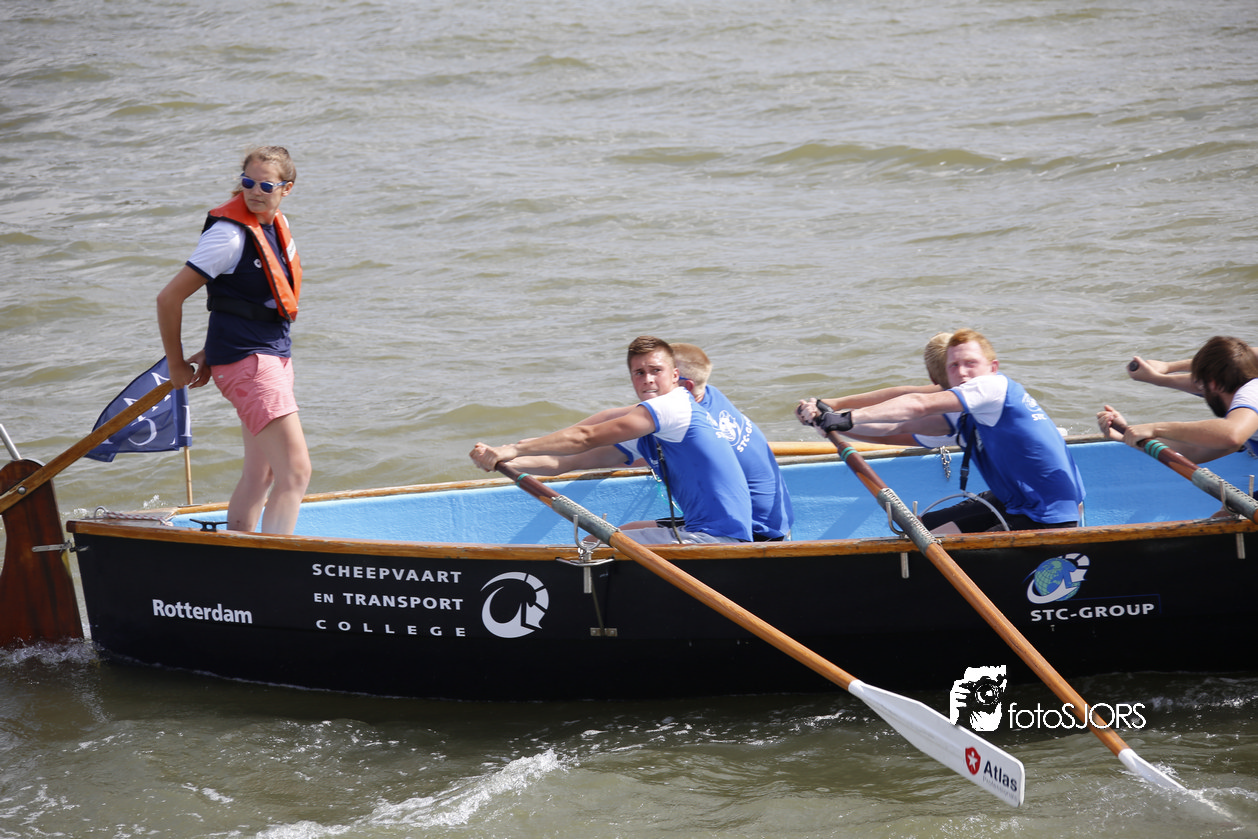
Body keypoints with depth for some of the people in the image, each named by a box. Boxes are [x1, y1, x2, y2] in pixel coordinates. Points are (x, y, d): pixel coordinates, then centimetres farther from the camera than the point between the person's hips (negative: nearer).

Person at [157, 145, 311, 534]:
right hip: (245, 360, -9)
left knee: (260, 474, 15)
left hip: (274, 354, 9)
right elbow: (169, 298, -15)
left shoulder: (276, 225, 9)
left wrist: (211, 352, 21)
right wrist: (177, 366, -5)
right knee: (295, 472, -16)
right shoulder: (230, 234, -17)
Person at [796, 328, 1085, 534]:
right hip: (1014, 503, 10)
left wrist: (848, 418, -26)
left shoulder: (996, 386, -16)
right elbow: (898, 427, 1)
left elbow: (919, 406, -23)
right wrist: (826, 418, -10)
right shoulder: (961, 415, 10)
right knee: (925, 528, 15)